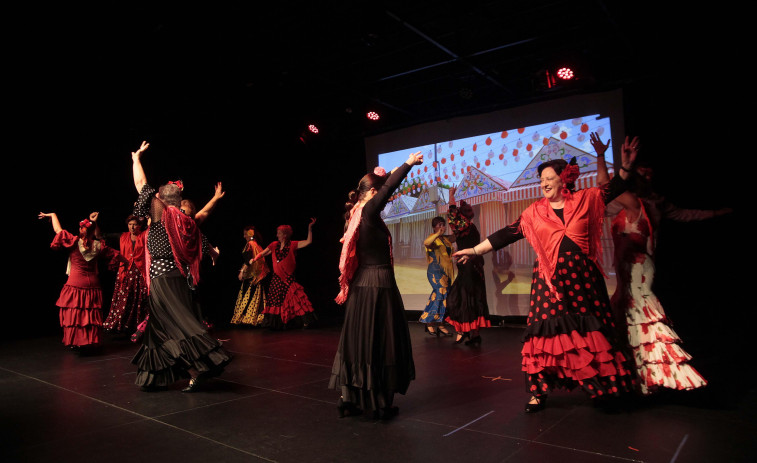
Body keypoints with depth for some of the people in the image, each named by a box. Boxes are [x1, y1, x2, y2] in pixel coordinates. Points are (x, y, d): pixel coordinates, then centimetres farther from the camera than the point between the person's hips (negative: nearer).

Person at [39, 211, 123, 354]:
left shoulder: (74, 242, -5)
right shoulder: (98, 245, 1)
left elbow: (58, 230, 5)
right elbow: (115, 254, 12)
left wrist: (52, 215, 20)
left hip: (75, 283, -2)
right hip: (93, 285, 2)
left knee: (74, 314, 5)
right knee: (91, 315, 7)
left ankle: (76, 343, 4)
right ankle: (91, 343, 8)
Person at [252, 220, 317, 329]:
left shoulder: (292, 245, -5)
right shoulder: (274, 245, 7)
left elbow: (309, 241, -12)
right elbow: (262, 253, 13)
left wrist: (310, 227, -20)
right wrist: (254, 260, -3)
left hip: (289, 278, -4)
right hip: (276, 278, 5)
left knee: (295, 296, -13)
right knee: (276, 300, 9)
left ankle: (305, 321, -6)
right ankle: (276, 323, 21)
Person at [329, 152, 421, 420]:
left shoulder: (357, 214, 11)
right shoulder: (368, 212, -13)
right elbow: (388, 188, -14)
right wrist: (408, 164, -3)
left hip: (360, 286, 9)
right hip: (378, 283, -9)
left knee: (357, 340, 12)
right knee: (379, 343, 1)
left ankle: (349, 399, 19)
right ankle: (380, 404, 11)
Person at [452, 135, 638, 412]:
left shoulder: (584, 200, 5)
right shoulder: (535, 212, 3)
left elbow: (611, 188, 16)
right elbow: (507, 235, 2)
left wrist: (625, 165, 0)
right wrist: (475, 250, -2)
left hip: (582, 278, 1)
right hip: (550, 279, -1)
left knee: (588, 331, 7)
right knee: (546, 331, -3)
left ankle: (597, 387, 22)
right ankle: (538, 392, 3)